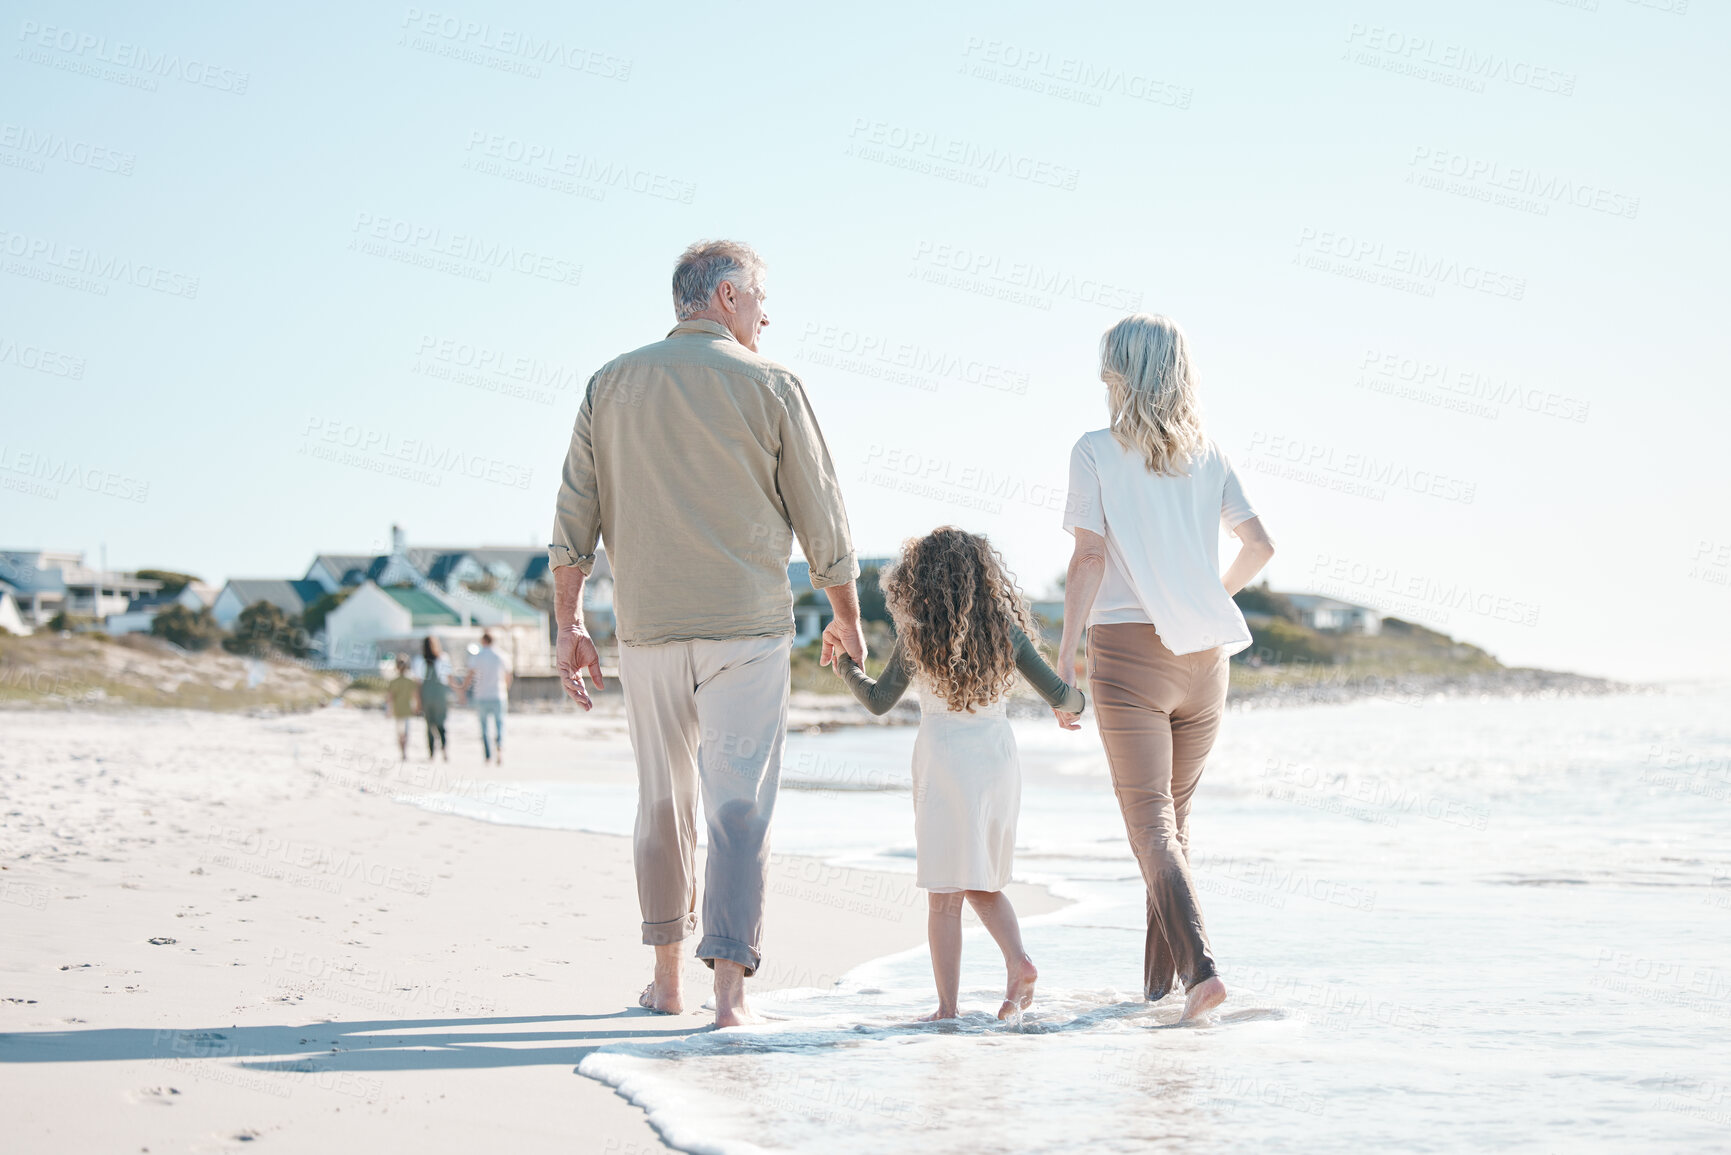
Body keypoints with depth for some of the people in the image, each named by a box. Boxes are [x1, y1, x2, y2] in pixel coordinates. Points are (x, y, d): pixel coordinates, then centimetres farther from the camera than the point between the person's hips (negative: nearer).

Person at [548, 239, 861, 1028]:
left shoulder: (612, 385, 8)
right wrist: (846, 617, 15)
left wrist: (568, 626, 9)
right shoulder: (768, 385, -1)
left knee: (664, 803, 16)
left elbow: (573, 518, 6)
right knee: (740, 807, -4)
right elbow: (821, 518, 3)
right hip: (745, 626, -3)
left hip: (648, 630, 3)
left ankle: (666, 978, 23)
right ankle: (730, 987, -13)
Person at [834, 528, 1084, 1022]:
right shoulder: (1005, 628, 2)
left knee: (945, 895, 1)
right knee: (984, 886, 19)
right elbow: (1057, 694, 4)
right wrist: (1078, 701, 27)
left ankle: (947, 1007, 0)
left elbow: (878, 701, 2)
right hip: (1000, 759, 4)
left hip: (944, 763, -4)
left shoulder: (917, 636, -5)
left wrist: (846, 667, 19)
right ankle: (1019, 961, -3)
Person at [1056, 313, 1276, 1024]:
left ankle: (1199, 965, -23)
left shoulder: (1096, 453, -4)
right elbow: (1259, 545, 9)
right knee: (1173, 818, 16)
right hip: (1203, 654, 5)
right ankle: (1159, 975, 21)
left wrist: (1062, 661, -9)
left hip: (1127, 648, -4)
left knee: (1152, 824, -6)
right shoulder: (1207, 456, 8)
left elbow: (1090, 559, -11)